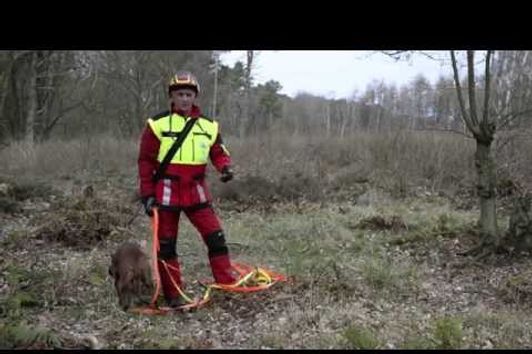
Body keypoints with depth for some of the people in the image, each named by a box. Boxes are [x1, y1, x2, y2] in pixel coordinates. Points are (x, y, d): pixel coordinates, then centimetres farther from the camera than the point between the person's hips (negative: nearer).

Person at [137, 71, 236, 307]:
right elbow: (145, 161, -1)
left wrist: (225, 167, -11)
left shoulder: (209, 126, 2)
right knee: (166, 244, 5)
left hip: (196, 191, 2)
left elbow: (218, 153, 13)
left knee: (216, 237, -3)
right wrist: (147, 194, -4)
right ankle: (173, 295, 17)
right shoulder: (158, 124, -6)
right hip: (166, 192, -2)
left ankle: (227, 285, 7)